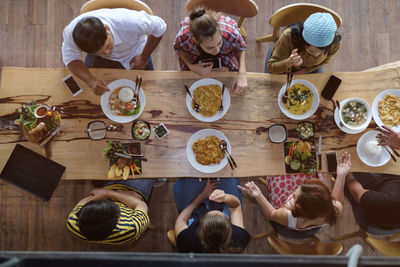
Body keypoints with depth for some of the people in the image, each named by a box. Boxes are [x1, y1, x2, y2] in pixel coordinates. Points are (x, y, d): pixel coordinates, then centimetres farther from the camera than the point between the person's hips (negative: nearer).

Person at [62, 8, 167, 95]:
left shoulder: (131, 22, -46)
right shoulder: (70, 33, -39)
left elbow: (159, 29, -27)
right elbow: (71, 59, -23)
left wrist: (144, 57, -21)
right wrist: (92, 81, -41)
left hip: (134, 54, -1)